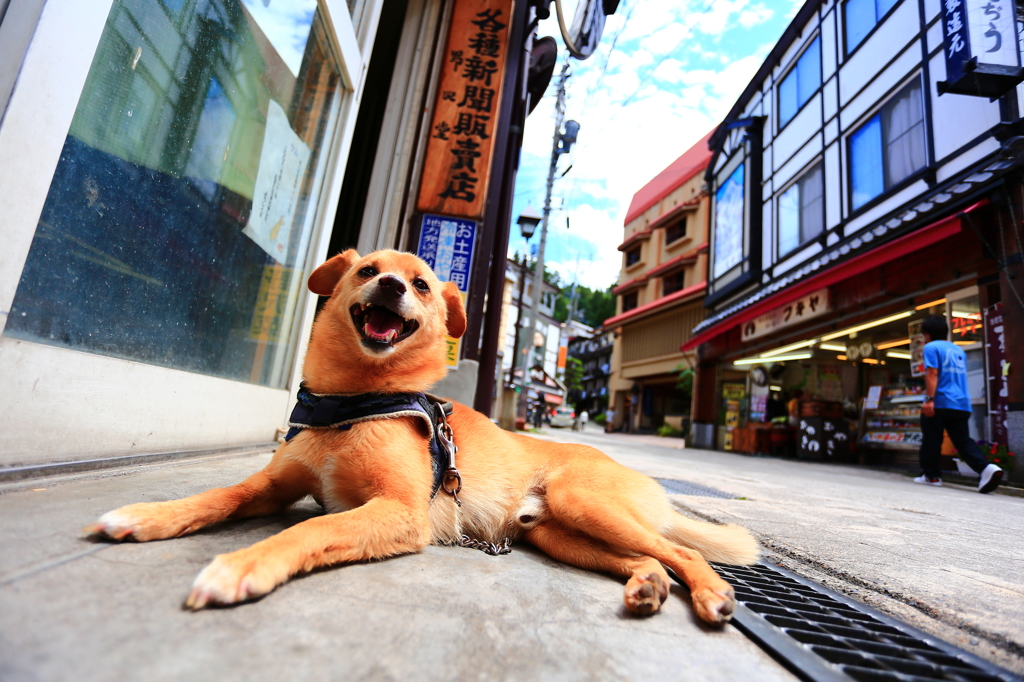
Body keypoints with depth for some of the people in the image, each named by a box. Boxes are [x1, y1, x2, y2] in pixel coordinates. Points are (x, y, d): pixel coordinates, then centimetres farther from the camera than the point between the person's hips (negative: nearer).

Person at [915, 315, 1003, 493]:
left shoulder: (931, 347, -5)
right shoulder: (958, 350, 19)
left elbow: (932, 373, -16)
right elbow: (961, 375, 27)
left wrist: (929, 398, -21)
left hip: (939, 403, -7)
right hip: (962, 404, 7)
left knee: (931, 441, 5)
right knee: (964, 441, 8)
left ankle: (931, 476, 12)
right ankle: (986, 468, -13)